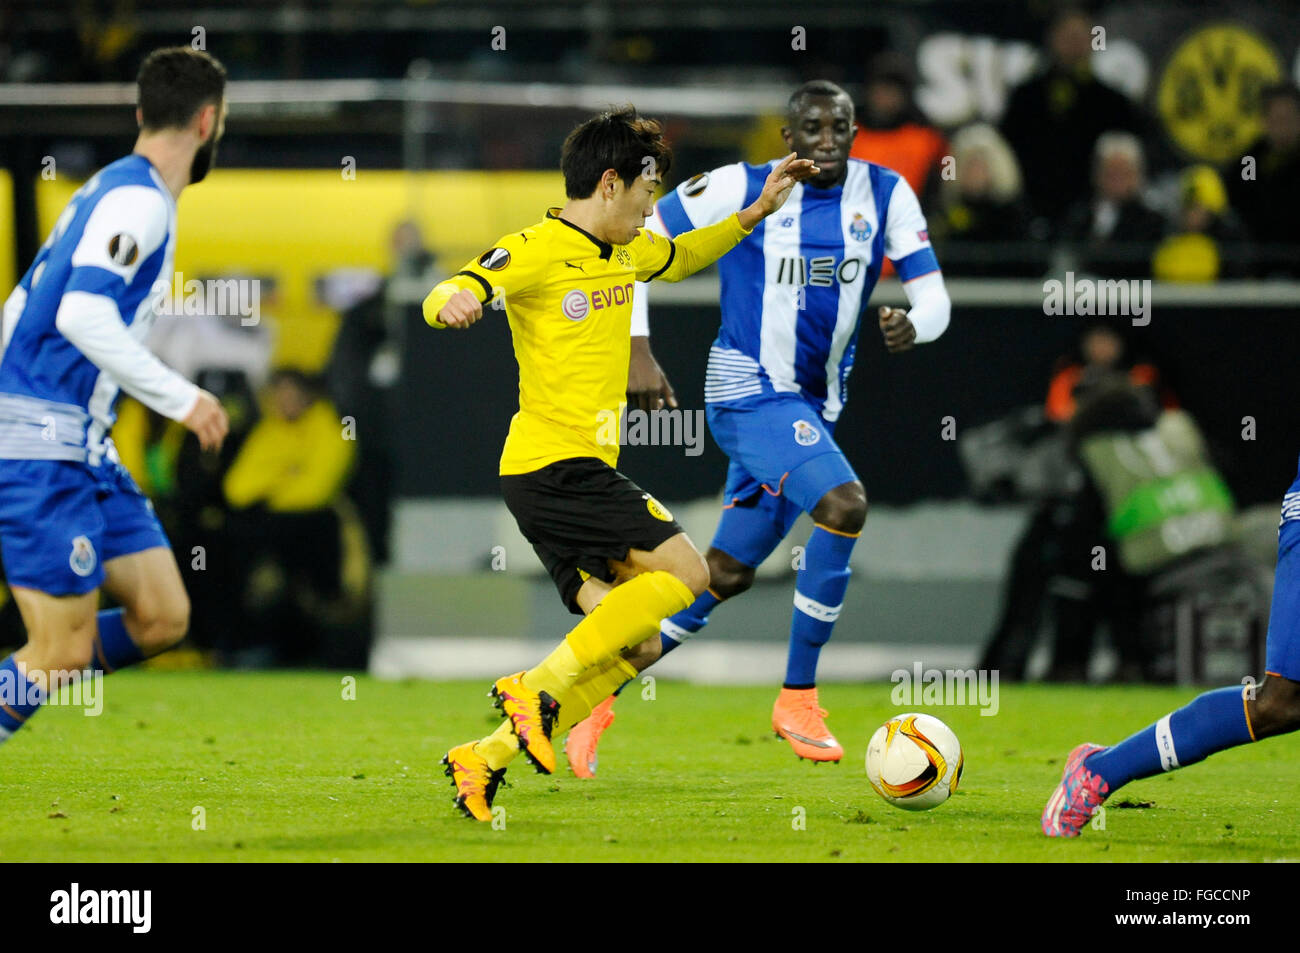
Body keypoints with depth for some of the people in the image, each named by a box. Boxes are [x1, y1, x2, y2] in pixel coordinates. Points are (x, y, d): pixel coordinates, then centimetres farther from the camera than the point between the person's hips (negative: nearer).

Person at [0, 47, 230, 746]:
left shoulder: (110, 191, 17)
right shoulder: (138, 199, -13)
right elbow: (82, 313, -25)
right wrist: (180, 398, -22)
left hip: (84, 451, 10)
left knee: (163, 618, 4)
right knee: (66, 651, -9)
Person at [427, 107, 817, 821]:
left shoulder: (624, 252, 16)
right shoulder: (537, 251, -11)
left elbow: (679, 258, 38)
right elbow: (444, 298, -22)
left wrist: (752, 215, 28)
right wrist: (453, 303, -45)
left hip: (582, 472, 9)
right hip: (552, 464, -9)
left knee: (630, 642, 4)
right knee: (685, 573, -16)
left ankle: (486, 759, 4)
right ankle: (539, 689, -15)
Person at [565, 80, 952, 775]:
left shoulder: (885, 195, 2)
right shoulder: (743, 189, -9)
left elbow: (933, 297, 0)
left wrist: (912, 323, -24)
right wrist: (638, 349, -11)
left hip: (814, 404, 6)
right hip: (750, 391, -6)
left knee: (728, 573, 9)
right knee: (844, 505, -27)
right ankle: (798, 699, -17)